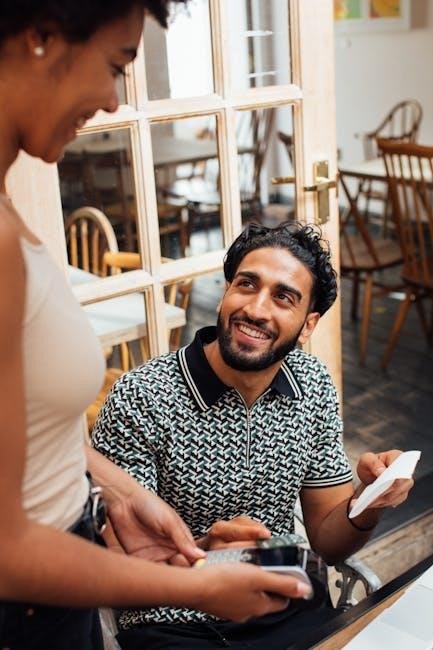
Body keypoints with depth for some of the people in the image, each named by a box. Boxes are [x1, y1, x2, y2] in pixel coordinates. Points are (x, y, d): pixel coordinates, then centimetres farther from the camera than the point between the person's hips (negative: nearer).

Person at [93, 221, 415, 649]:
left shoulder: (314, 386, -1)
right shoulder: (140, 399, -18)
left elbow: (328, 541, 5)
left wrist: (367, 504, -16)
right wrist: (201, 553, -32)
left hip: (287, 612, 4)